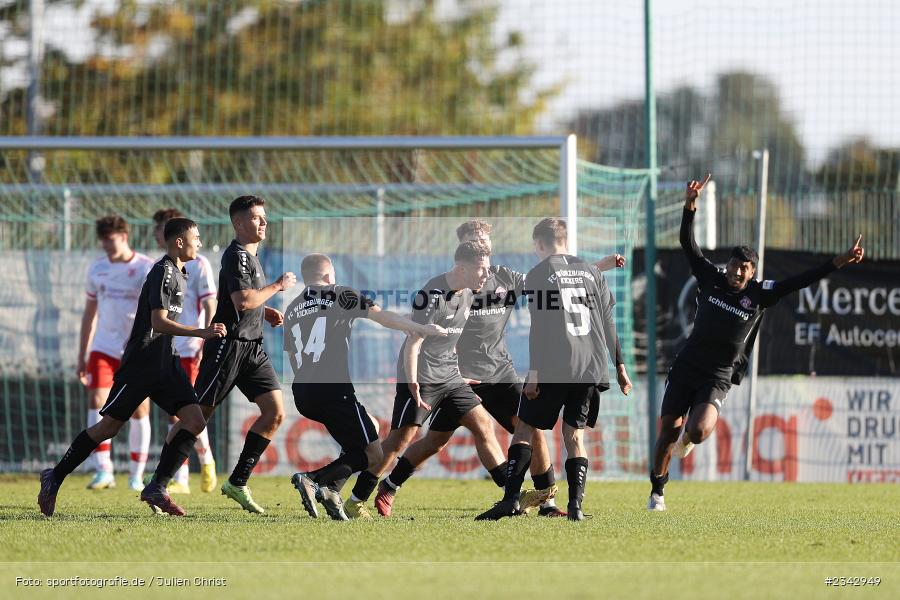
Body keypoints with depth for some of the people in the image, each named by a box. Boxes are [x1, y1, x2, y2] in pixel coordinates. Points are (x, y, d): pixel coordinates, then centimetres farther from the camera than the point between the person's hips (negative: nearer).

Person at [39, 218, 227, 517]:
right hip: (142, 365, -9)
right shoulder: (163, 272, -14)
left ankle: (156, 489, -7)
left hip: (165, 363, 9)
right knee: (108, 427, -2)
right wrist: (201, 332, -28)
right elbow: (158, 322, -24)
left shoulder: (177, 273, 16)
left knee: (194, 421, -8)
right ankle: (54, 478, 12)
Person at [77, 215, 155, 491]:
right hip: (104, 347, 3)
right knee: (96, 401, -13)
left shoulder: (147, 269, -6)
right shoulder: (97, 269, 8)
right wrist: (82, 355, 15)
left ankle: (136, 476, 11)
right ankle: (103, 471, -14)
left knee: (139, 410, 0)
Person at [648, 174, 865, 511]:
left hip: (717, 378, -1)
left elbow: (799, 282, -7)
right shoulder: (711, 280, -1)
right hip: (685, 369, 1)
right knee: (668, 434, -1)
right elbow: (688, 245, -4)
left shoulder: (760, 295, -4)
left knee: (698, 431, -23)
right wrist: (690, 206, -16)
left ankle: (688, 436, 17)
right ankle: (657, 491, 20)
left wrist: (838, 263, -14)